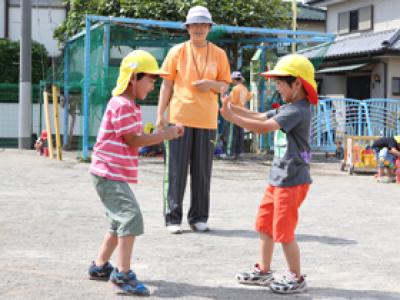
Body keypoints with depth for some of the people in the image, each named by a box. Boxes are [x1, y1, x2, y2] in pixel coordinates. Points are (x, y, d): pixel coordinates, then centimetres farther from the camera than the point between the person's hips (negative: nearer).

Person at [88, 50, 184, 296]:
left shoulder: (132, 106, 16)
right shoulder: (122, 105, -17)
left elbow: (137, 138, 12)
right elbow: (133, 140, -19)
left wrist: (164, 135, -2)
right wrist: (165, 135, -16)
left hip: (116, 174, 11)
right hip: (109, 174, -11)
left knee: (121, 220, 20)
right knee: (131, 217, -18)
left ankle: (100, 266, 32)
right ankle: (123, 274, -16)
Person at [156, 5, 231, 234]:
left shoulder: (219, 54, 7)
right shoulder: (177, 52, 3)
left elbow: (224, 85, 12)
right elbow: (167, 84, 4)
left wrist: (212, 84, -11)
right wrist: (160, 114, -2)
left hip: (207, 120, 2)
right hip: (179, 118, -1)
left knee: (203, 171, 5)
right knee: (177, 170, 0)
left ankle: (199, 217, 16)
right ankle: (173, 218, 7)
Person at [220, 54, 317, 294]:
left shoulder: (297, 111, -20)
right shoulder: (287, 109, 13)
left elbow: (263, 127, -28)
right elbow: (259, 116, 12)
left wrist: (232, 117, -23)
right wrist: (232, 106, 0)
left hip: (292, 181, -10)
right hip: (278, 178, 10)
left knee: (283, 232, -1)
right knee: (265, 225, 17)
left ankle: (296, 278, 13)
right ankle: (263, 271, 29)